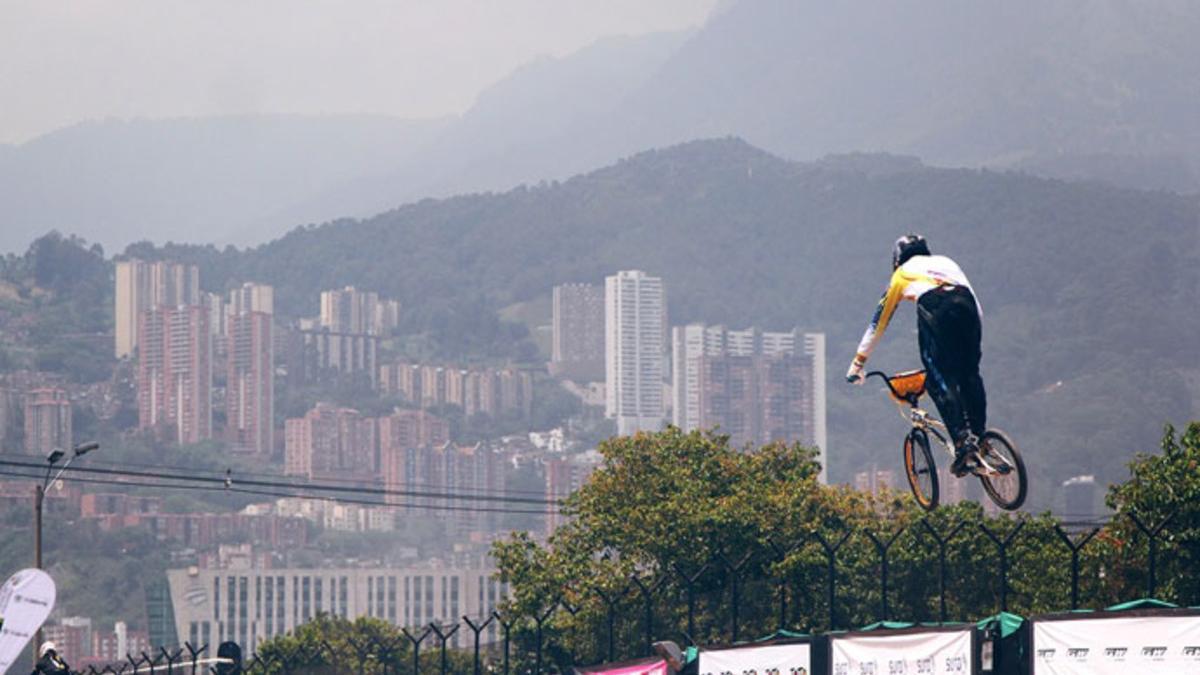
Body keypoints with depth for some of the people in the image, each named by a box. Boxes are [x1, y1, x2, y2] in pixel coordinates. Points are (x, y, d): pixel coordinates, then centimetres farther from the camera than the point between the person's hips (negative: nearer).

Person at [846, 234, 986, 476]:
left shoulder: (902, 274, 32)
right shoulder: (946, 262, 41)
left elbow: (878, 323, 35)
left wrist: (858, 363, 40)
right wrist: (974, 343, 54)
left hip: (933, 307, -3)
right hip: (965, 303, 3)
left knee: (939, 378, -3)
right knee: (970, 374, 15)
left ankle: (962, 438, -18)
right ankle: (979, 434, 4)